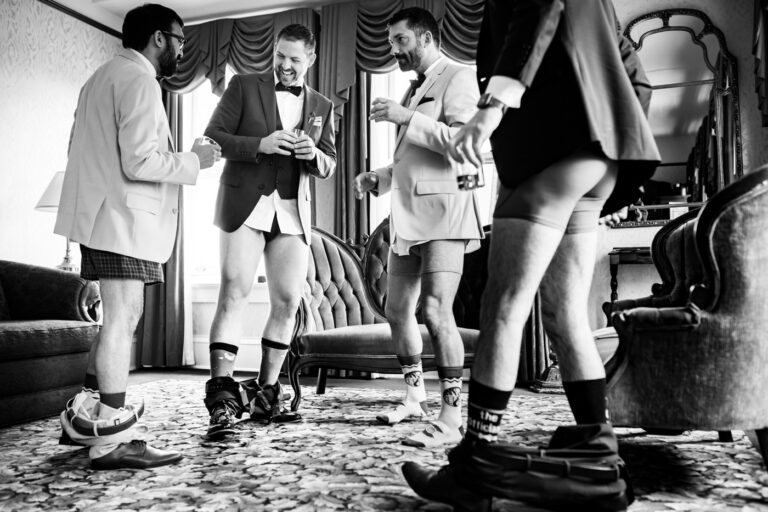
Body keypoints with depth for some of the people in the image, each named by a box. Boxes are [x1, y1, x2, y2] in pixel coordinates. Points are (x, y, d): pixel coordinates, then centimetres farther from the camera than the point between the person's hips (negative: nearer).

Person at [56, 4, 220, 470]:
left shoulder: (103, 77, 22)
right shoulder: (139, 80, -11)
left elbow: (81, 148, 24)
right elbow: (139, 162, -21)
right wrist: (194, 161, -7)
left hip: (103, 217, 10)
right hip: (124, 219, -10)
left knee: (122, 319, 14)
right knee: (122, 319, -8)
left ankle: (84, 416, 20)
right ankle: (111, 439, -2)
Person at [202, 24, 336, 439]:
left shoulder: (321, 105, 17)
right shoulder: (243, 86, 7)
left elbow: (329, 166, 16)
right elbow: (212, 136, 0)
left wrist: (314, 154, -8)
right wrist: (260, 144, -15)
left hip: (292, 211, 4)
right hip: (245, 204, -3)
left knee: (287, 303, 0)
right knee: (234, 292, -13)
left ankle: (264, 393, 13)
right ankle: (221, 395, -10)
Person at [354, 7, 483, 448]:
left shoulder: (458, 78, -1)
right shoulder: (414, 89, 24)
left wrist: (407, 118, -16)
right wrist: (378, 178, 12)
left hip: (443, 211, -9)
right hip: (408, 214, 9)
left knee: (436, 311, -16)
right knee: (397, 310, 11)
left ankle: (452, 419, -8)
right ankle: (416, 397, 26)